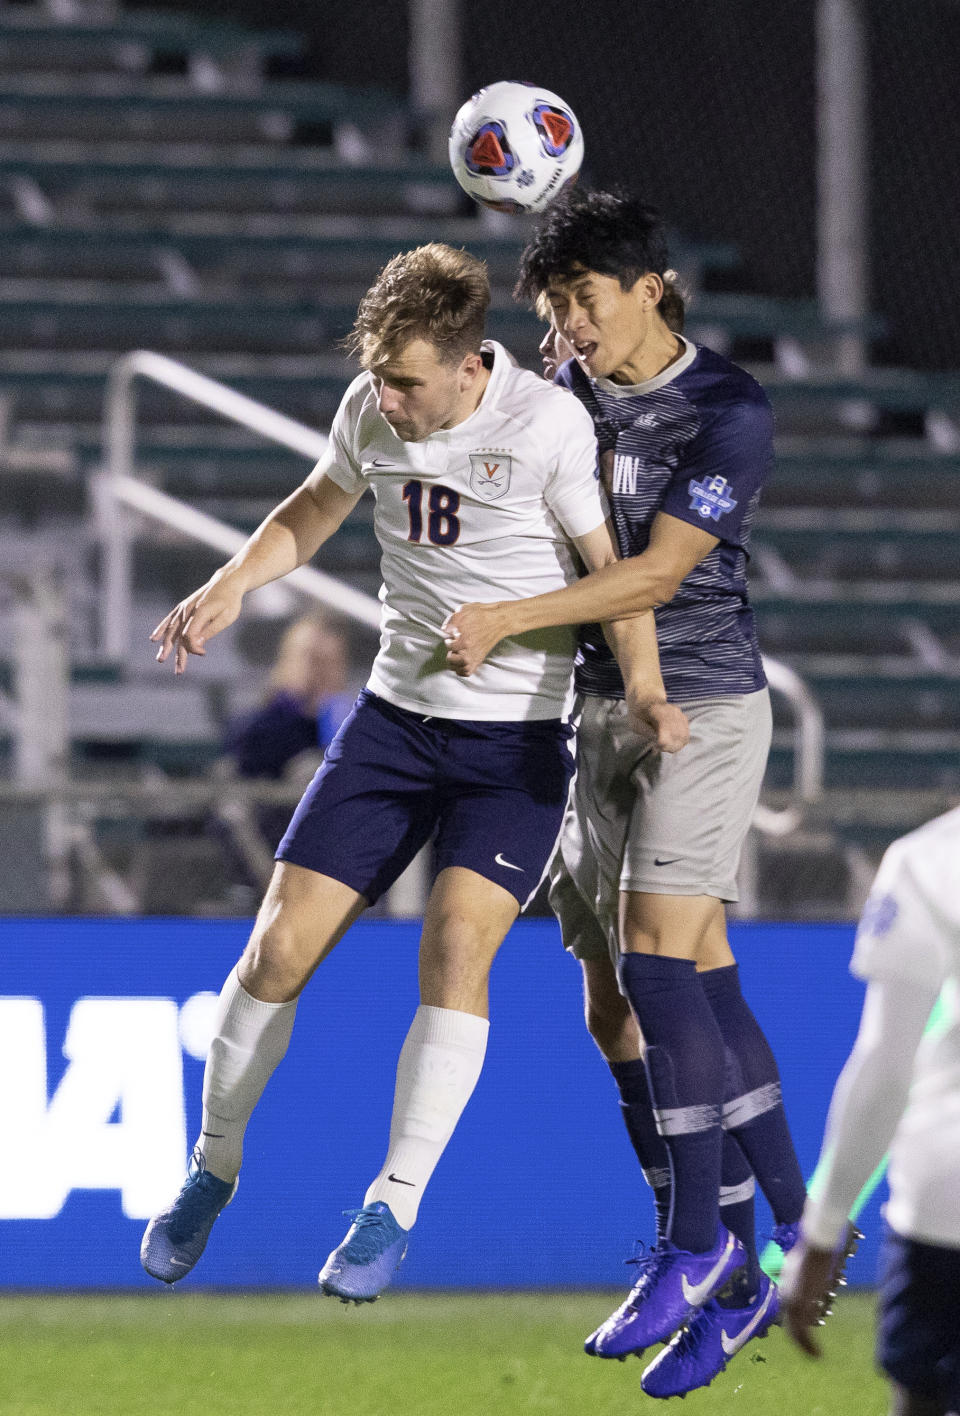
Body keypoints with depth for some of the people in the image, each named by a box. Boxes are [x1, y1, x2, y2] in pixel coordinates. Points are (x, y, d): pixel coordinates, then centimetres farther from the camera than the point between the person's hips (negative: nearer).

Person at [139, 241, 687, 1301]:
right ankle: (212, 1171, 19)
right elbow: (319, 507, 17)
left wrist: (644, 688, -23)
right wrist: (234, 584, 1)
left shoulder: (548, 425, -16)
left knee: (457, 936, -24)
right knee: (280, 945, -3)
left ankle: (394, 1209, -15)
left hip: (517, 739, -4)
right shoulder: (371, 407, -3)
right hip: (396, 716, 4)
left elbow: (615, 566, -8)